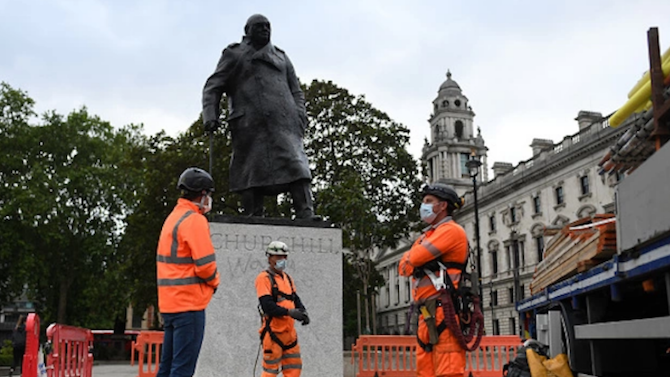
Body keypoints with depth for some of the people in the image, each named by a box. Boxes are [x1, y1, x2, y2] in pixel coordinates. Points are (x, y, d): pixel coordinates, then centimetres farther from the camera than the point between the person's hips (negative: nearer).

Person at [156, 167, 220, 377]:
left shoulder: (173, 217, 17)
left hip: (169, 303, 9)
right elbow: (205, 265, -19)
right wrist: (214, 281, 1)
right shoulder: (194, 220, -13)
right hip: (189, 304, -9)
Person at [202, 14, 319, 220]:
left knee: (295, 164, -13)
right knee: (252, 172, -5)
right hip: (250, 124, -2)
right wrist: (210, 116, -9)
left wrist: (299, 116, 5)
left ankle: (306, 215, -20)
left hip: (282, 122, 3)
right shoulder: (234, 55, 14)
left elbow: (296, 92, 23)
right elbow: (212, 88, 7)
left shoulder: (281, 57, 25)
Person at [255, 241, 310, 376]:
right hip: (273, 332, -7)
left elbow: (296, 299, 14)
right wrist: (289, 312, -27)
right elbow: (267, 305, -20)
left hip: (289, 332, 8)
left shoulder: (287, 278, 16)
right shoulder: (264, 278, -9)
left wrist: (303, 312, -7)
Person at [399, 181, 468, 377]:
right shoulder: (428, 235, 25)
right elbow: (404, 266, 16)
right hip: (428, 315, 9)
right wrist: (411, 259, -4)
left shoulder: (451, 230, -4)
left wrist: (410, 259, 8)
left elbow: (413, 259, -14)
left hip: (444, 312, -9)